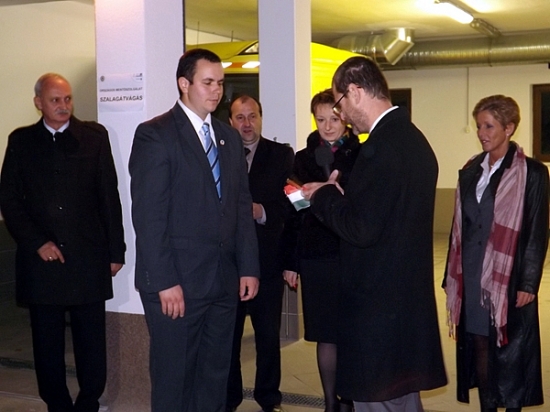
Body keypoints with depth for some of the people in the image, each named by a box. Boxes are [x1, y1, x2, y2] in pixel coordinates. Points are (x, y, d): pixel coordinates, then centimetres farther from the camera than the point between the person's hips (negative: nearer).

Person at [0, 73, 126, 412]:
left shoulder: (95, 136, 4)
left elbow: (109, 196, 4)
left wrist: (116, 251, 2)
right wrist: (37, 242, -7)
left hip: (88, 259, -1)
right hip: (41, 258, 1)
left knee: (92, 343, 4)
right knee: (48, 345, 8)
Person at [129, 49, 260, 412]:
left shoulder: (229, 137, 13)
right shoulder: (155, 134, -7)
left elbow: (242, 207, 13)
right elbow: (148, 215, -13)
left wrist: (249, 268, 6)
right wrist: (165, 282, -17)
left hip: (225, 280, 6)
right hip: (176, 282, -6)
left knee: (216, 375, 13)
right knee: (173, 379, 6)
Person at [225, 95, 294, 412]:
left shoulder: (282, 155, 4)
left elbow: (288, 201, -6)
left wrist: (262, 212, -24)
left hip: (267, 258, 0)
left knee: (269, 334, 9)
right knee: (227, 334, 10)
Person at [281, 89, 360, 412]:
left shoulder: (362, 156, 1)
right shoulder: (304, 158, 9)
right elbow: (293, 212, 8)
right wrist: (290, 262, 6)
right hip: (315, 258, 2)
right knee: (326, 336, 7)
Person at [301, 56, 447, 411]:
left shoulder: (381, 147, -21)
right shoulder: (413, 138, 10)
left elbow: (361, 229, -24)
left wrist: (323, 195, -8)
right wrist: (342, 195, 9)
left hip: (378, 304, -10)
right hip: (409, 299, 10)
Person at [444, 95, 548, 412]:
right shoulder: (471, 171, 10)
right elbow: (459, 226, 12)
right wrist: (453, 275, 10)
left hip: (508, 280, -5)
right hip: (472, 277, 5)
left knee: (509, 351, 4)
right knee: (479, 347, 9)